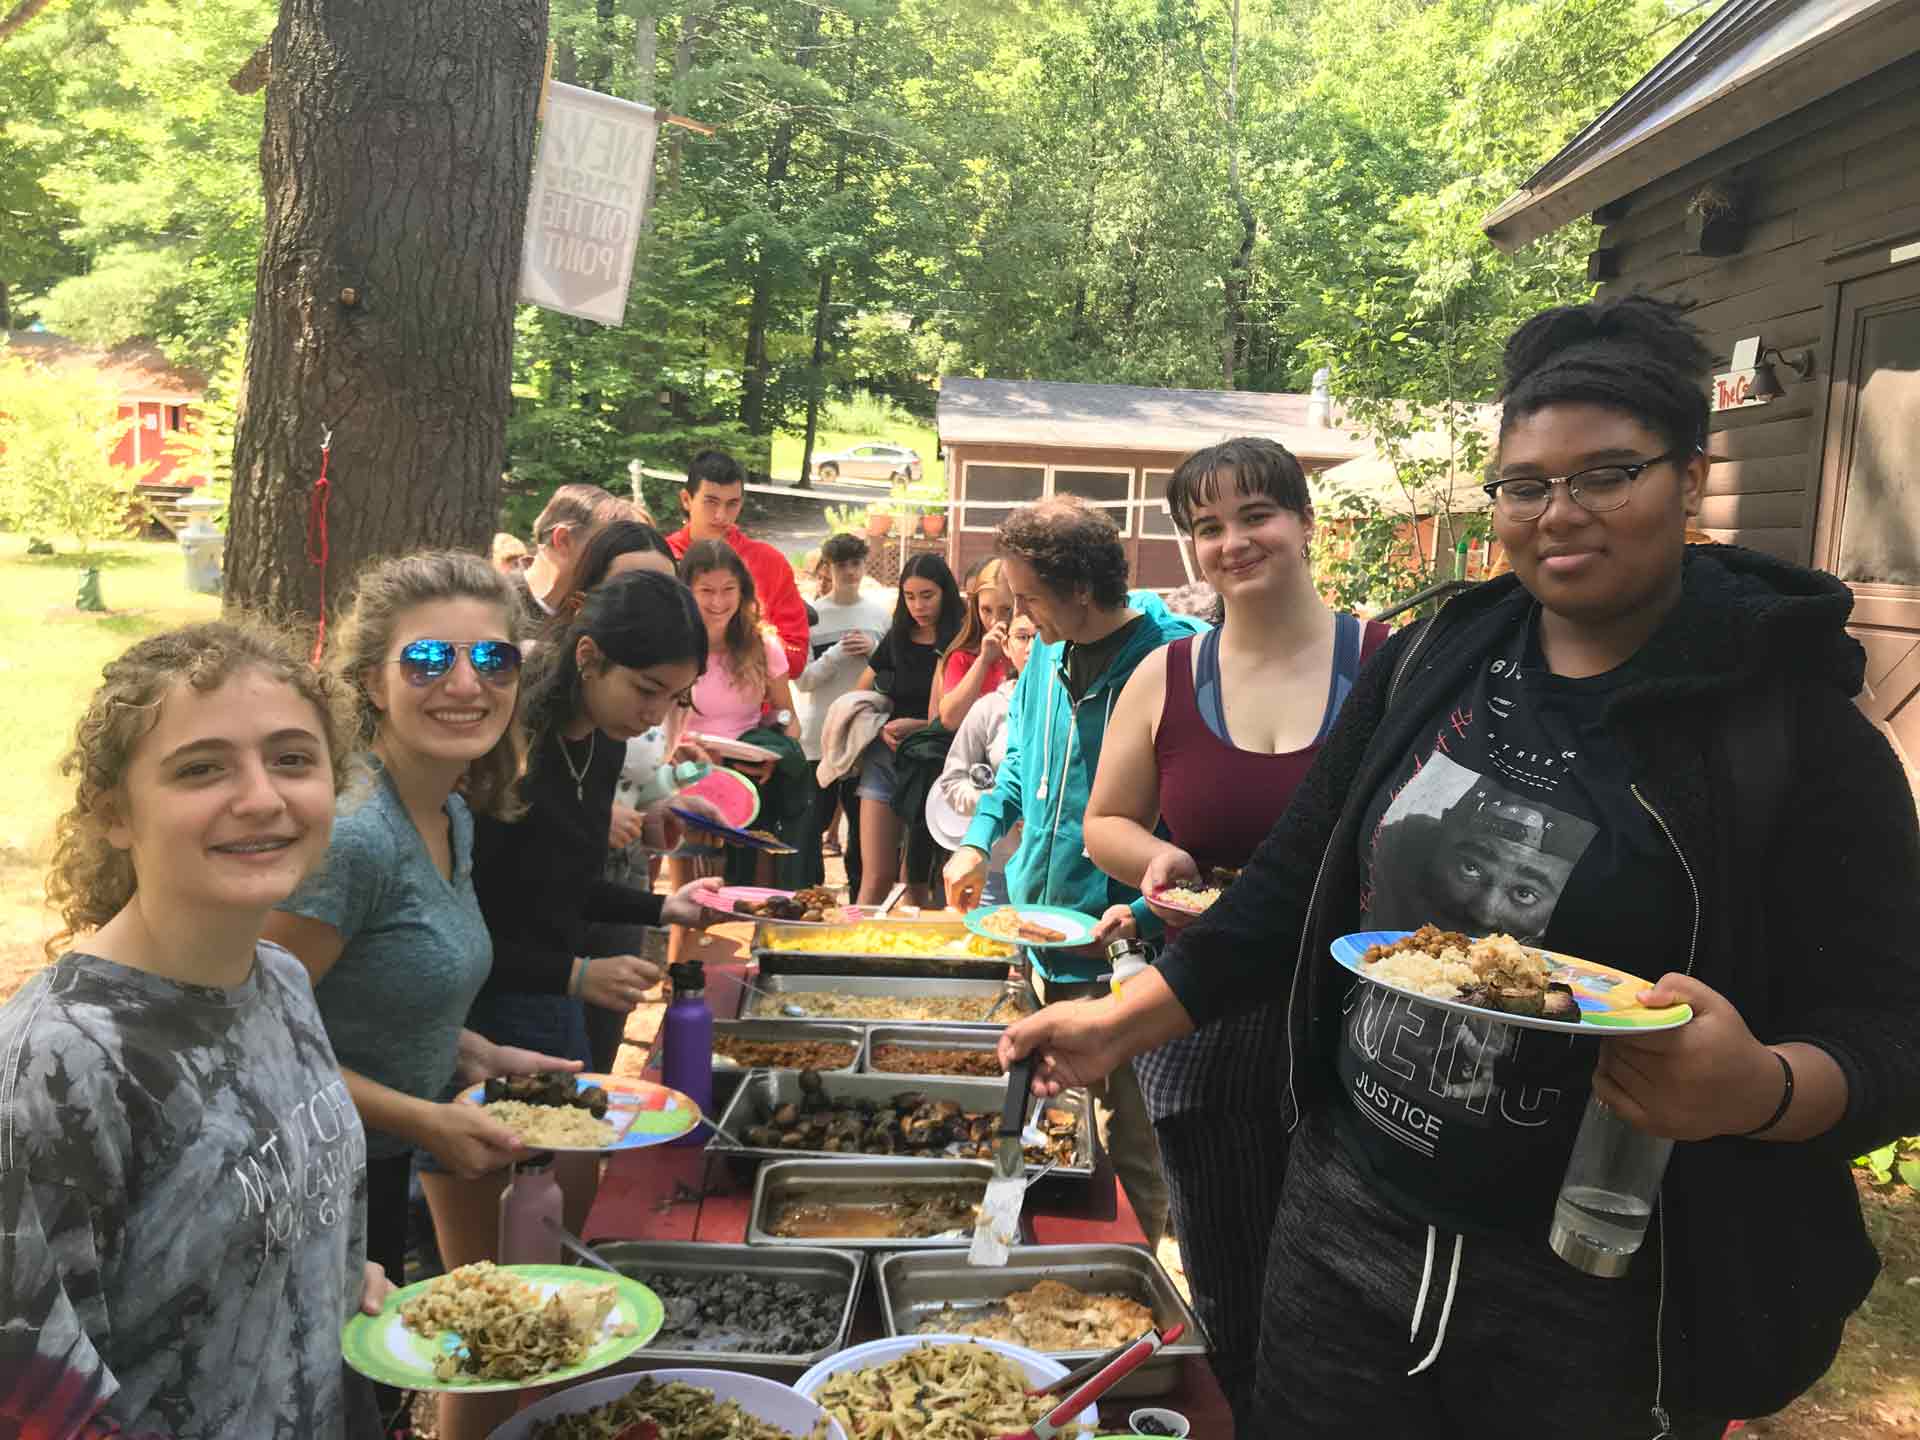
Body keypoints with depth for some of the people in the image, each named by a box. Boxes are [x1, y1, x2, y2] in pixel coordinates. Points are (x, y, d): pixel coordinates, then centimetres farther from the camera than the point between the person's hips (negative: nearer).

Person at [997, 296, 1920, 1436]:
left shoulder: (1798, 733, -11)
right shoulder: (1430, 665, 0)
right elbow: (1295, 887, 6)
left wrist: (1761, 1088, -31)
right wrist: (1122, 1024, 0)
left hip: (1595, 1309, -3)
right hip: (1346, 1225, 4)